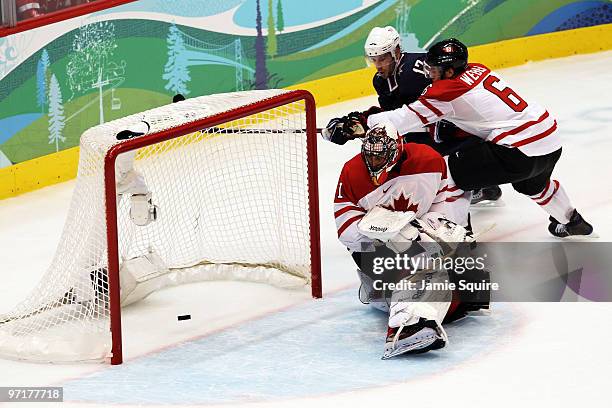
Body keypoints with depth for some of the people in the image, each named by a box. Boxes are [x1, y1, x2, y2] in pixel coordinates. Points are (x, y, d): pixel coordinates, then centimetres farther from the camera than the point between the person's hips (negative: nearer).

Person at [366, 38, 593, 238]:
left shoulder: (449, 89, -11)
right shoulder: (477, 70, 12)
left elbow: (411, 116, -11)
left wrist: (367, 122, -5)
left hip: (521, 153, -9)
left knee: (447, 173, -4)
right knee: (533, 183, 41)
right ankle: (572, 222, 60)